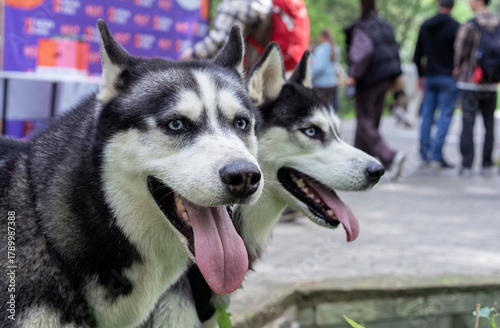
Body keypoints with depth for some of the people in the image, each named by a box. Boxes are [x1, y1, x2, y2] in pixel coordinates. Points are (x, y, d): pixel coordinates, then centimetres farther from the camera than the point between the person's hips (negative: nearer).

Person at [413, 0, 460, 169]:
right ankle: (437, 156, -10)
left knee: (427, 115, 11)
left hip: (429, 77, 5)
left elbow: (418, 54, 13)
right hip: (448, 79, -5)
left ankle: (425, 154, 14)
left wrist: (421, 75, 21)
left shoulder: (425, 25, 7)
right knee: (445, 116, -4)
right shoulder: (455, 27, -10)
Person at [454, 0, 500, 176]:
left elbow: (460, 50, -8)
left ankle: (466, 165, -2)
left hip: (470, 81, -4)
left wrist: (457, 68, 11)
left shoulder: (469, 26, -13)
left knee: (468, 122, 0)